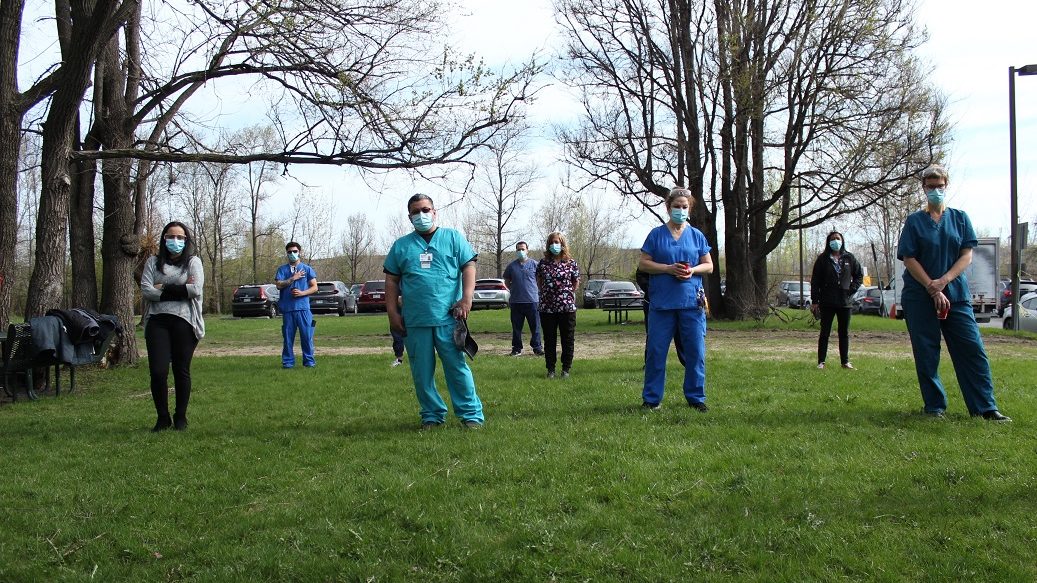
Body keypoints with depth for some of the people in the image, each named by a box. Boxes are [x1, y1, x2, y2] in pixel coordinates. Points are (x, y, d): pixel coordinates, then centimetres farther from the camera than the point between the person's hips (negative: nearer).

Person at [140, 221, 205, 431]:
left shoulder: (193, 262, 7)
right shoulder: (153, 262, 13)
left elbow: (196, 290, -9)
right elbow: (146, 290, -2)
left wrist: (163, 288, -6)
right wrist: (180, 290, -6)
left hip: (184, 321, -1)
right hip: (157, 321, 1)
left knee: (182, 371, 4)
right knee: (158, 372, -6)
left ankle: (181, 417, 18)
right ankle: (162, 418, 10)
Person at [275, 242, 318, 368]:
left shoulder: (307, 269, 9)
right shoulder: (282, 269, 12)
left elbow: (314, 287, 6)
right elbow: (279, 285, -1)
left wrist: (302, 293, -9)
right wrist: (293, 278, -7)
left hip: (303, 307, -1)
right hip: (287, 308, 1)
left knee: (307, 335, -3)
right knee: (288, 336, 2)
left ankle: (309, 360, 4)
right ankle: (288, 361, 10)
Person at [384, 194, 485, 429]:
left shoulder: (453, 237, 8)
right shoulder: (401, 245, 12)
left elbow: (469, 267, 2)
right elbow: (391, 280, 12)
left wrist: (466, 299, -10)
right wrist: (393, 313, 4)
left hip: (448, 318, -2)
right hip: (414, 321, 3)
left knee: (457, 367, -1)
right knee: (422, 373, 6)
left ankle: (471, 414, 6)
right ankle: (432, 415, 18)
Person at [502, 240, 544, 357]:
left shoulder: (534, 264, 3)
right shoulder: (511, 266, 8)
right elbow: (507, 281, 19)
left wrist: (536, 289, 4)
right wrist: (513, 289, 7)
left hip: (532, 300, -2)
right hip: (516, 302, 2)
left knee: (535, 326, 1)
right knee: (516, 327, 7)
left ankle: (537, 347, 8)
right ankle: (516, 348, 15)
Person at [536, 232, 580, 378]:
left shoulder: (571, 263, 0)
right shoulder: (543, 263, 4)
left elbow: (576, 283, 8)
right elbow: (539, 282, 16)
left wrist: (566, 294, 3)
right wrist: (546, 293, 8)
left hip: (567, 307, -1)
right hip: (547, 308, 2)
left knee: (568, 339, 4)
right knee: (549, 340, 8)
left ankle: (566, 368, 16)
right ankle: (550, 369, 17)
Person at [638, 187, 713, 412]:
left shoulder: (697, 235, 10)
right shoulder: (657, 234, 4)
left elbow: (709, 266, 12)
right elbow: (643, 264, 1)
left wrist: (693, 270, -9)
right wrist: (668, 268, -13)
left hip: (692, 302, 2)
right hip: (662, 303, -2)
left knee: (695, 351, 3)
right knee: (656, 351, 1)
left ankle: (696, 397, 15)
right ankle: (651, 398, 10)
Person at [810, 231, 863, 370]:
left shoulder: (849, 258, 6)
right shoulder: (823, 259, 0)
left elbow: (859, 275, 17)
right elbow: (815, 281, -1)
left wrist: (852, 289, 1)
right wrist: (814, 301, -6)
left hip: (845, 302, 2)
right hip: (827, 302, -2)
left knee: (844, 333, 9)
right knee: (825, 332, 0)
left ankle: (845, 361, 17)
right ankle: (821, 362, 4)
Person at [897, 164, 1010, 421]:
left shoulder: (960, 218, 9)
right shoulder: (914, 221, 4)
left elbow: (967, 256, 2)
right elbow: (909, 259, -3)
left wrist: (944, 280, -13)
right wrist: (933, 289, -12)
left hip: (956, 294, 2)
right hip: (920, 297, -1)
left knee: (973, 349, -4)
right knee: (926, 354, 0)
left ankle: (985, 407, 0)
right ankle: (934, 407, 10)